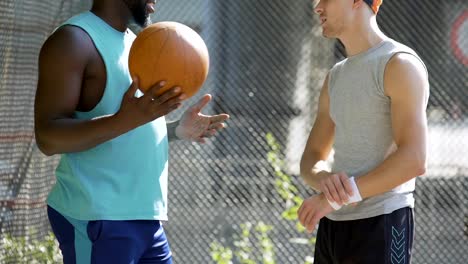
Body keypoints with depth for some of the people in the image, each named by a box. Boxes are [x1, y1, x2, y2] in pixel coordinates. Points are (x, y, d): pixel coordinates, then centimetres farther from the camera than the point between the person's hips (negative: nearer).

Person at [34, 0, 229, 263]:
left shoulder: (133, 42, 18)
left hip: (144, 217, 9)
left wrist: (178, 129, 10)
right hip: (97, 221, -9)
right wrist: (124, 120, -30)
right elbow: (47, 137, -18)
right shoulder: (74, 40, -10)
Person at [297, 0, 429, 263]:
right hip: (334, 226, 8)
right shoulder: (336, 77, 18)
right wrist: (325, 180, -11)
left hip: (381, 224, -8)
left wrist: (334, 199, -19)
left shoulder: (400, 64, -9)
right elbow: (311, 161, 16)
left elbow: (414, 160, -20)